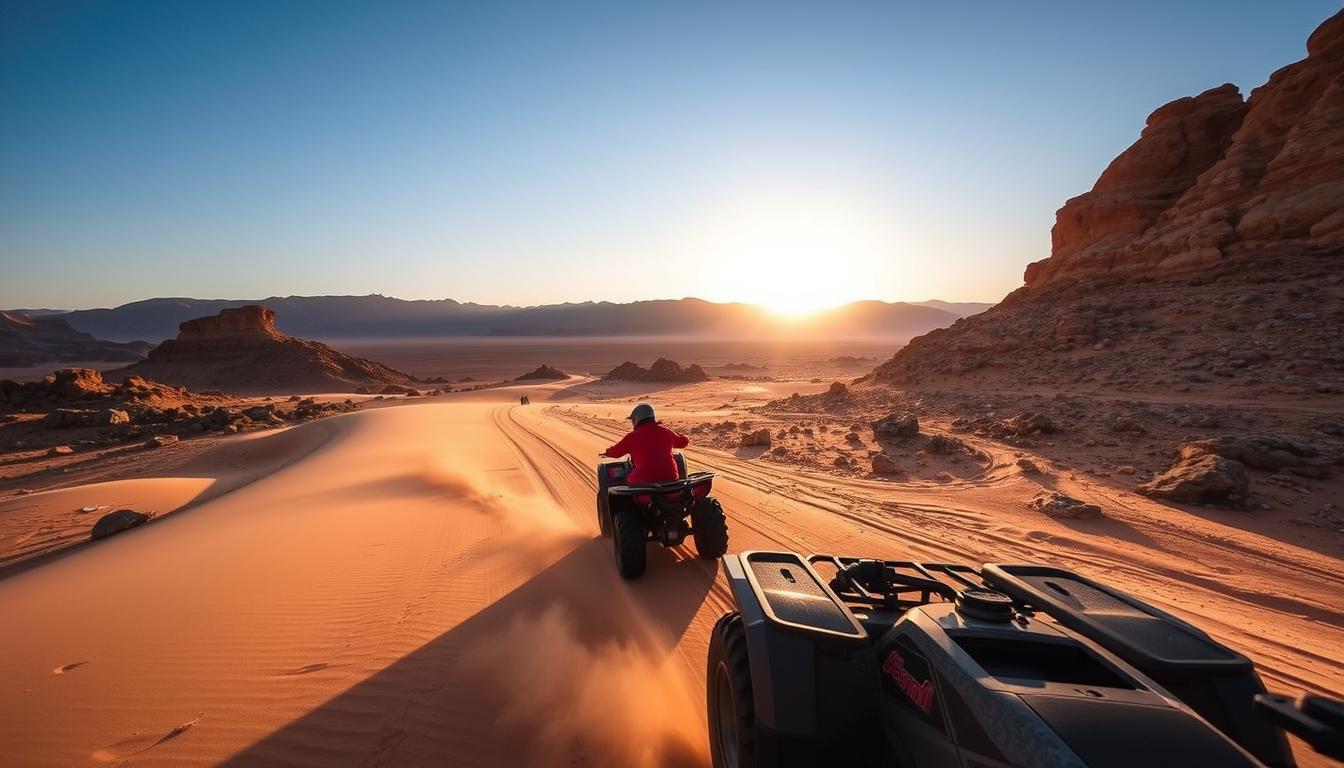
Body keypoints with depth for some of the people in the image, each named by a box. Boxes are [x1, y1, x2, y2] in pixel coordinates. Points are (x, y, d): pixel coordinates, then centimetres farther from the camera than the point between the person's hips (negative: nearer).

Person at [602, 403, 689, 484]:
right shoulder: (664, 431, 7)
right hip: (670, 478, 4)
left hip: (645, 480, -4)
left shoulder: (633, 436, -4)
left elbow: (615, 452, 10)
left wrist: (606, 453, 33)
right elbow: (684, 441, 23)